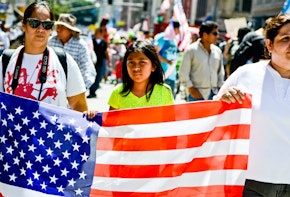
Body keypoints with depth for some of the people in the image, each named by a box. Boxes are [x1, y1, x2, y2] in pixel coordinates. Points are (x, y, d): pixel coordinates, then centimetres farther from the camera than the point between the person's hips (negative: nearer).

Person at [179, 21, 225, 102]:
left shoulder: (217, 51, 12)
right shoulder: (191, 50, -3)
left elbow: (221, 72, 21)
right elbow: (183, 73, -4)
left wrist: (219, 87, 11)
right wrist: (191, 89, -9)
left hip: (214, 94, 5)